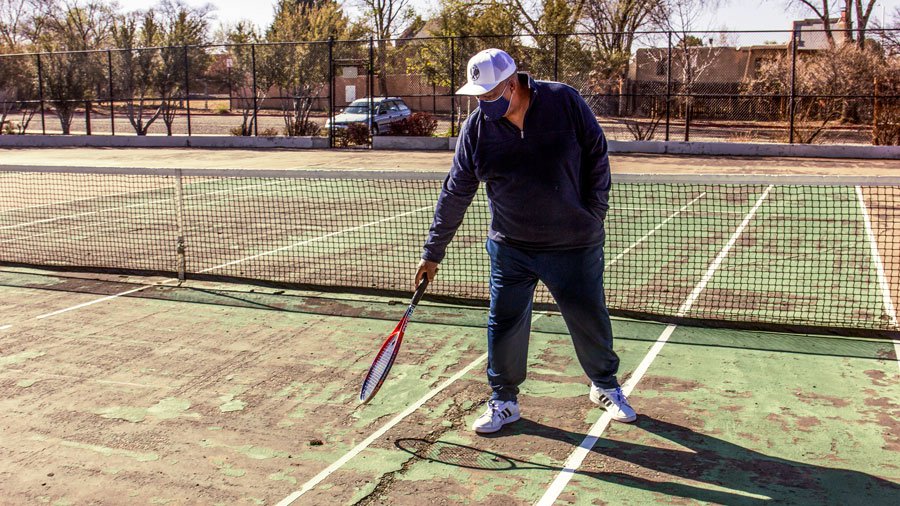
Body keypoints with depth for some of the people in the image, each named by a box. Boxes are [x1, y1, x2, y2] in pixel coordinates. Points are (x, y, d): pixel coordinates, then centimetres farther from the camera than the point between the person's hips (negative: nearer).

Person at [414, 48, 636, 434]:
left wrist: (593, 216, -4)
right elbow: (455, 193, 0)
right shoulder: (476, 127, -6)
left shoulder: (565, 102, -12)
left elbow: (597, 156, -2)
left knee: (590, 320, 10)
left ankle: (605, 387, 36)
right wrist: (433, 252, 3)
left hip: (574, 246, -1)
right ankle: (503, 401, 24)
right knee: (504, 325, 3)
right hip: (510, 249, 2)